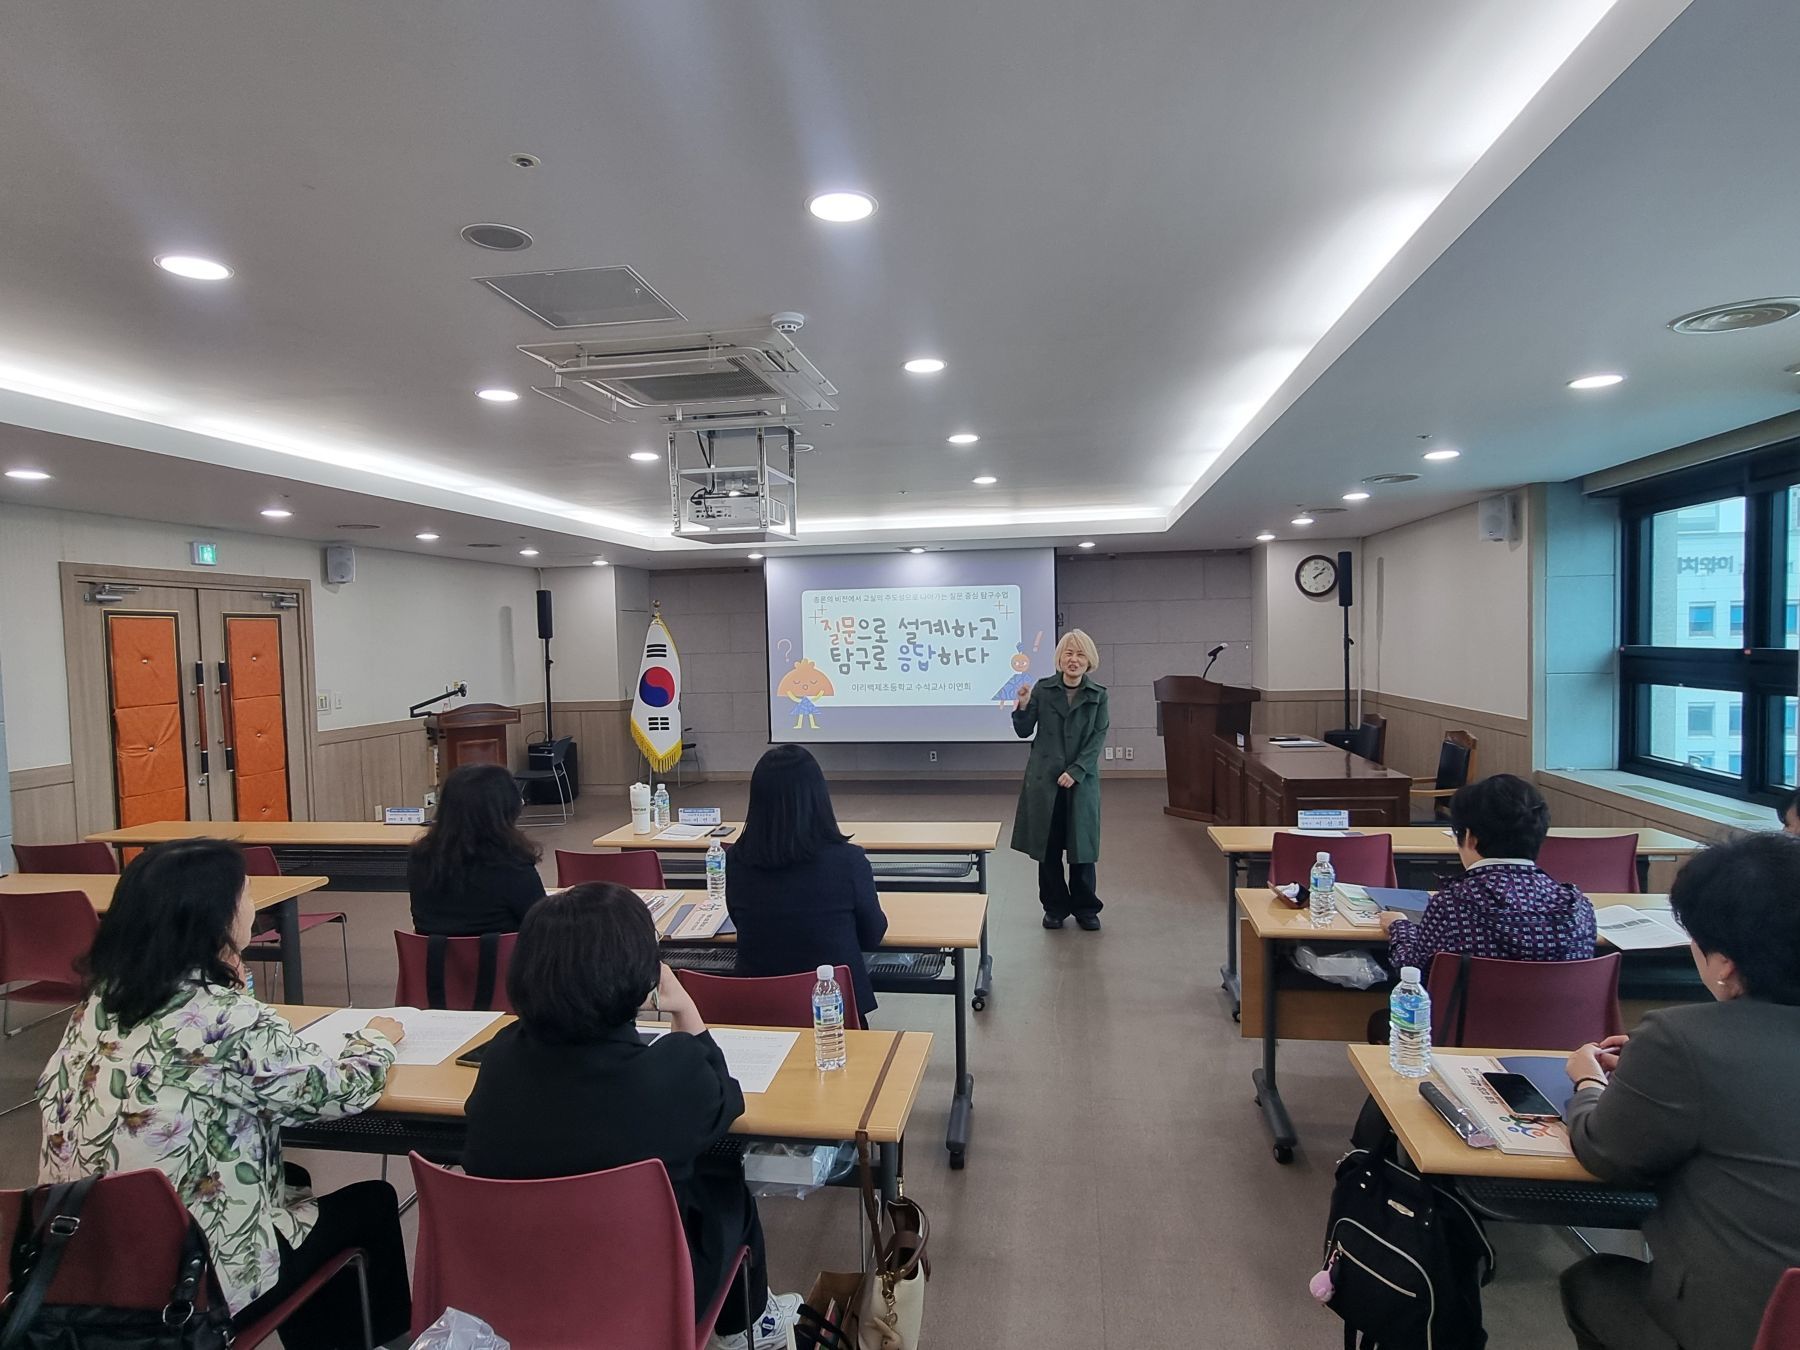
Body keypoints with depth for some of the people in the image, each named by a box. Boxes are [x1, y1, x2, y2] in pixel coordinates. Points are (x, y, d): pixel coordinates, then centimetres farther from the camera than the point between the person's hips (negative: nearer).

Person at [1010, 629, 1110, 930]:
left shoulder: (1098, 695, 1)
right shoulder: (1042, 689, 0)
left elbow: (1098, 739, -3)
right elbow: (1024, 731, 1)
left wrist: (1075, 772, -13)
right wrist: (1022, 706, -17)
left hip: (1081, 780, 0)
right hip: (1044, 779, 0)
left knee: (1082, 846, 5)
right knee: (1047, 846, 6)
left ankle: (1085, 908, 21)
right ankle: (1055, 907, 21)